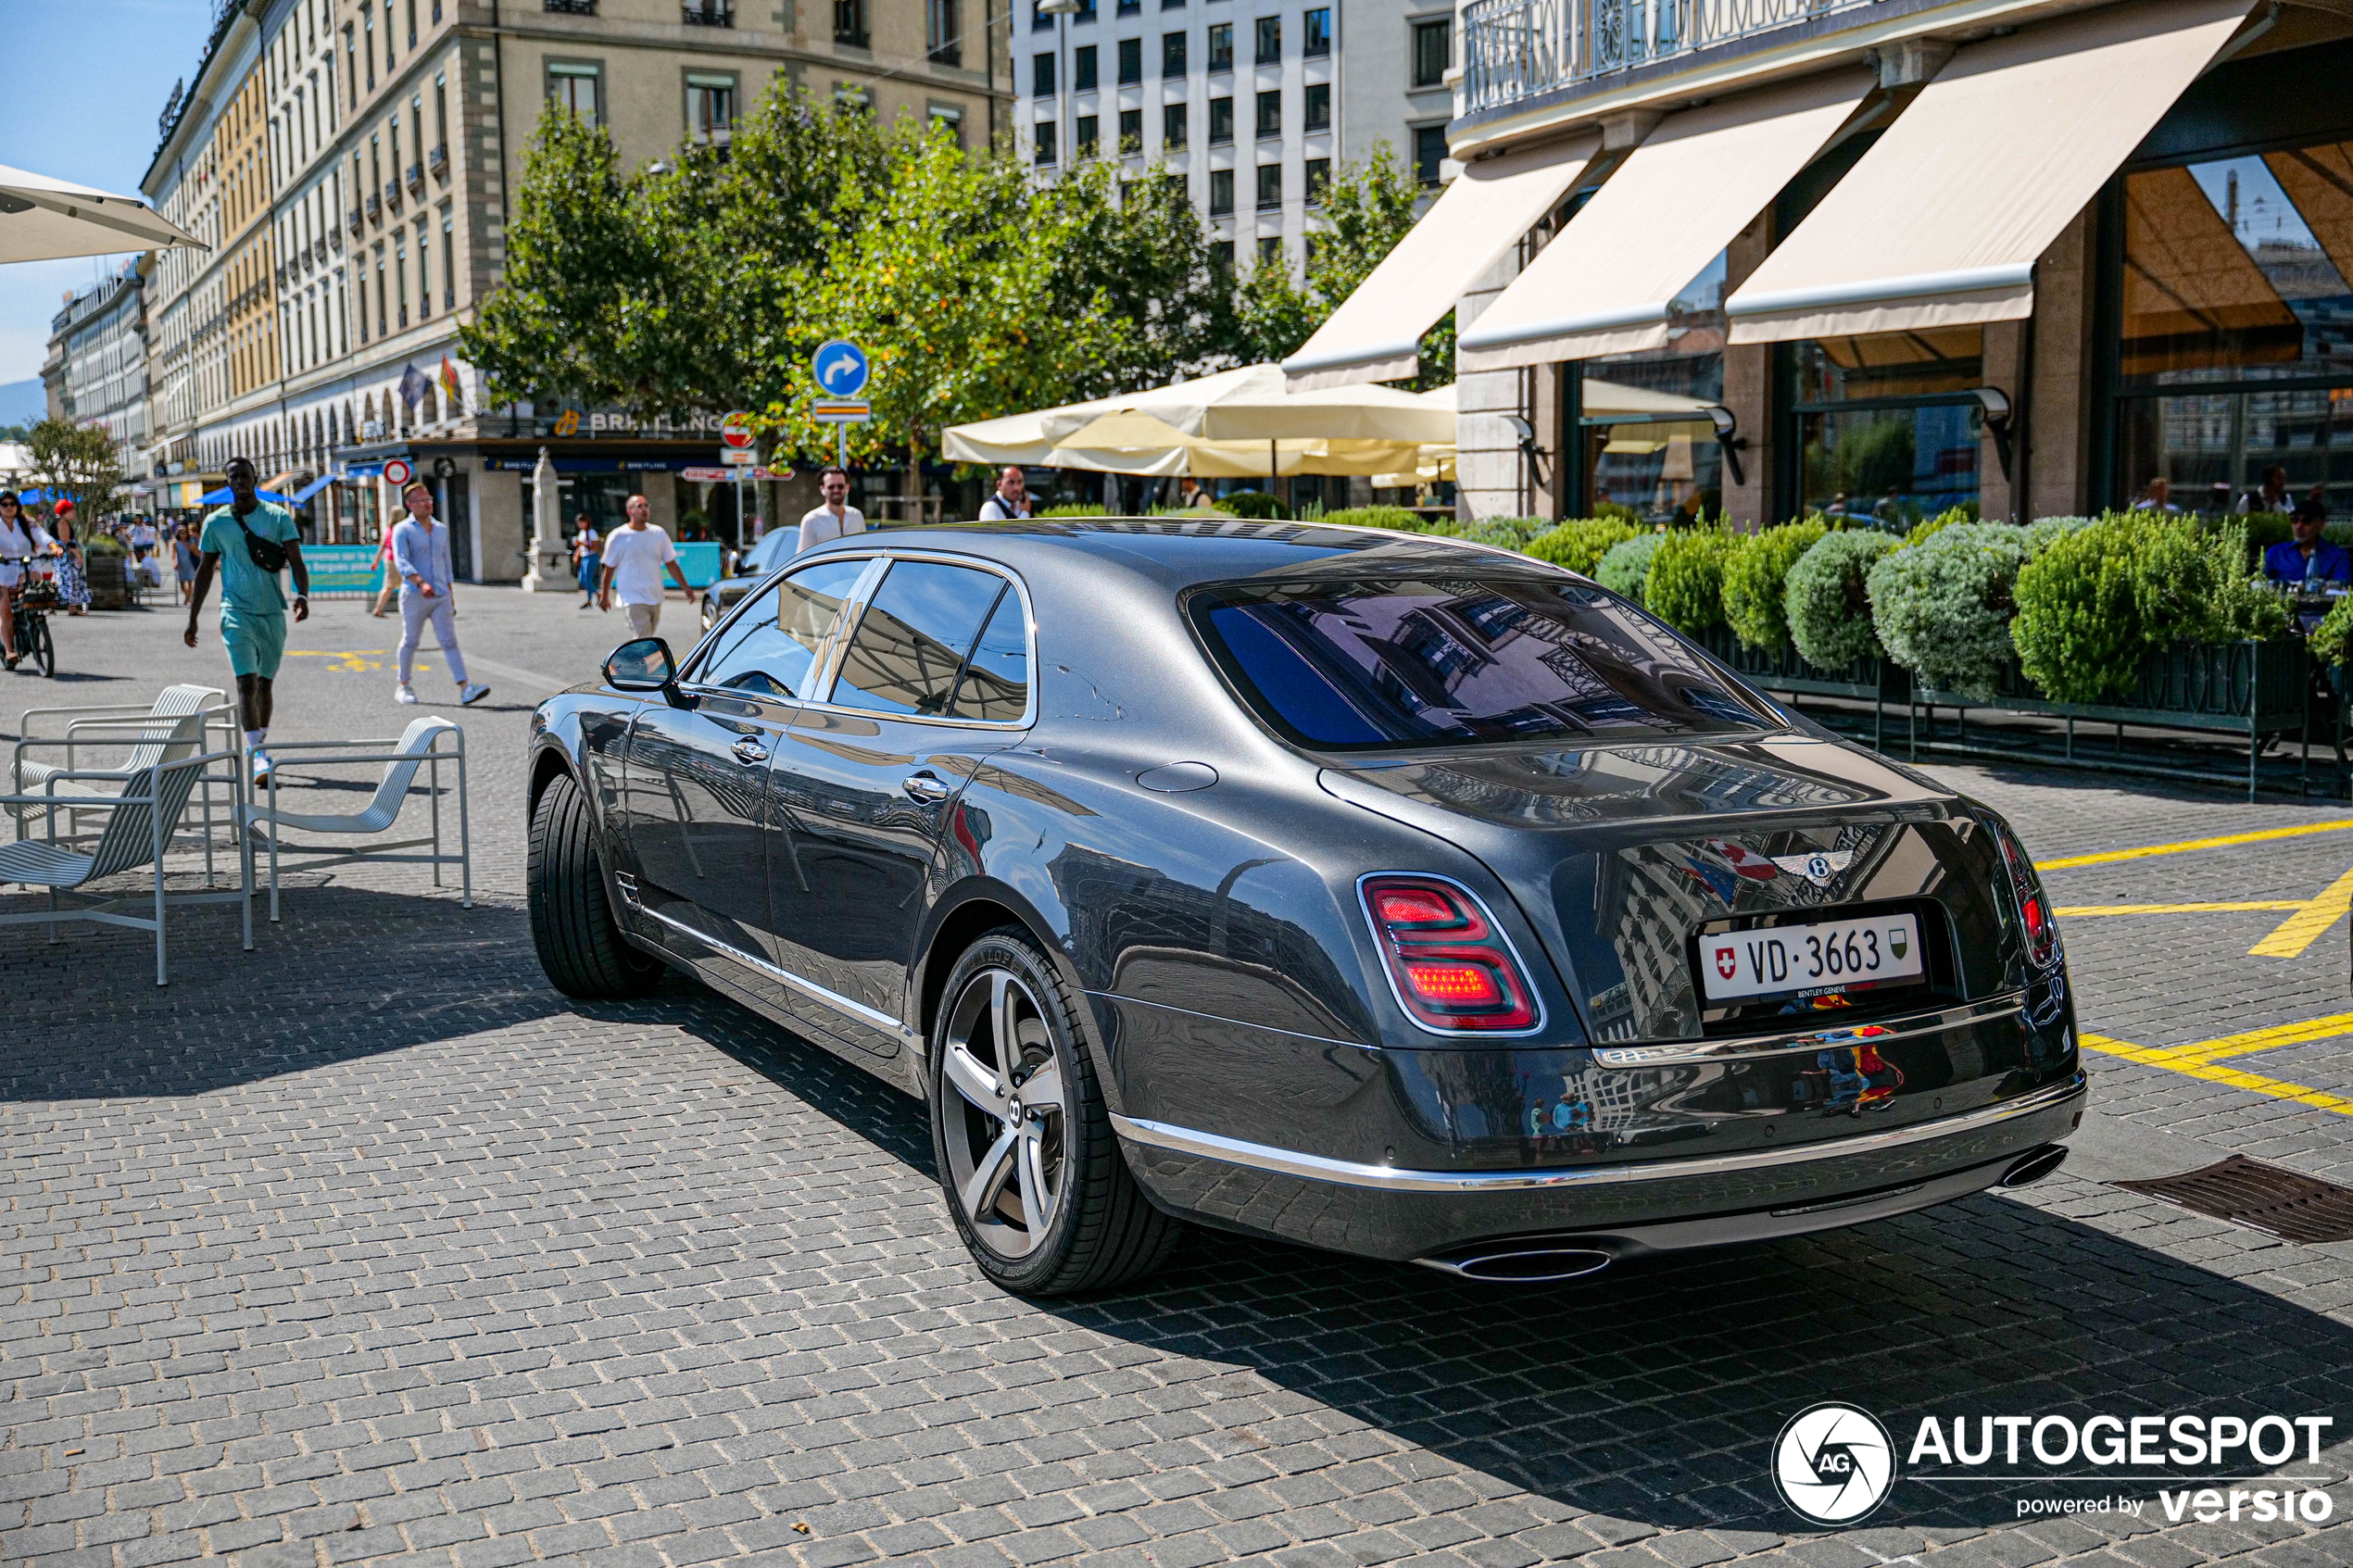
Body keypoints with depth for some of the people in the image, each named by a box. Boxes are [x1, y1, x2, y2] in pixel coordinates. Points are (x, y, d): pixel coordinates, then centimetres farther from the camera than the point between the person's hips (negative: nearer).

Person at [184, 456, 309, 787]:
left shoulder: (279, 517, 3)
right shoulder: (216, 522, 4)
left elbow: (296, 562, -4)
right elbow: (205, 571, 11)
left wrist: (302, 595, -23)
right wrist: (192, 618, 10)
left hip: (273, 613, 1)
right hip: (237, 613, -1)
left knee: (264, 684, 11)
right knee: (246, 683, -14)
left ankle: (257, 747, 27)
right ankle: (258, 755, -20)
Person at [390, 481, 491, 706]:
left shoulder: (441, 530, 15)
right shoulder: (402, 530, -3)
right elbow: (402, 563, -16)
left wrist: (451, 595, 19)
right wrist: (421, 583, -32)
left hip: (441, 596, 4)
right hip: (414, 595, -4)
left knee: (449, 642, -6)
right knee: (410, 642, 6)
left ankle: (465, 689, -17)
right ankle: (403, 686, 22)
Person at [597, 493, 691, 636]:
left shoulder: (659, 534, 6)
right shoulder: (617, 537, -4)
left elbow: (671, 564, 11)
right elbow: (609, 569, 3)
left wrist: (685, 587, 6)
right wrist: (604, 597, 6)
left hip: (655, 597, 5)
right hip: (633, 598, -5)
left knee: (648, 638, 13)